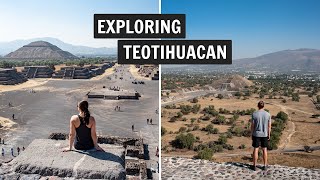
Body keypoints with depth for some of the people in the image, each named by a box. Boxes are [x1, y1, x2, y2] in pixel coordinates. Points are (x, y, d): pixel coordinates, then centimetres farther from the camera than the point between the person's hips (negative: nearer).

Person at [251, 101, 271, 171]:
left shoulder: (254, 114, -10)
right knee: (264, 150, 11)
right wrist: (269, 135, 9)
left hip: (256, 134, -2)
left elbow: (252, 125, -7)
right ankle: (265, 166, 17)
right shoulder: (268, 114, -5)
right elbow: (269, 126, -1)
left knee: (255, 149, 5)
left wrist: (252, 134, 4)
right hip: (264, 135, 2)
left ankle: (254, 166, 11)